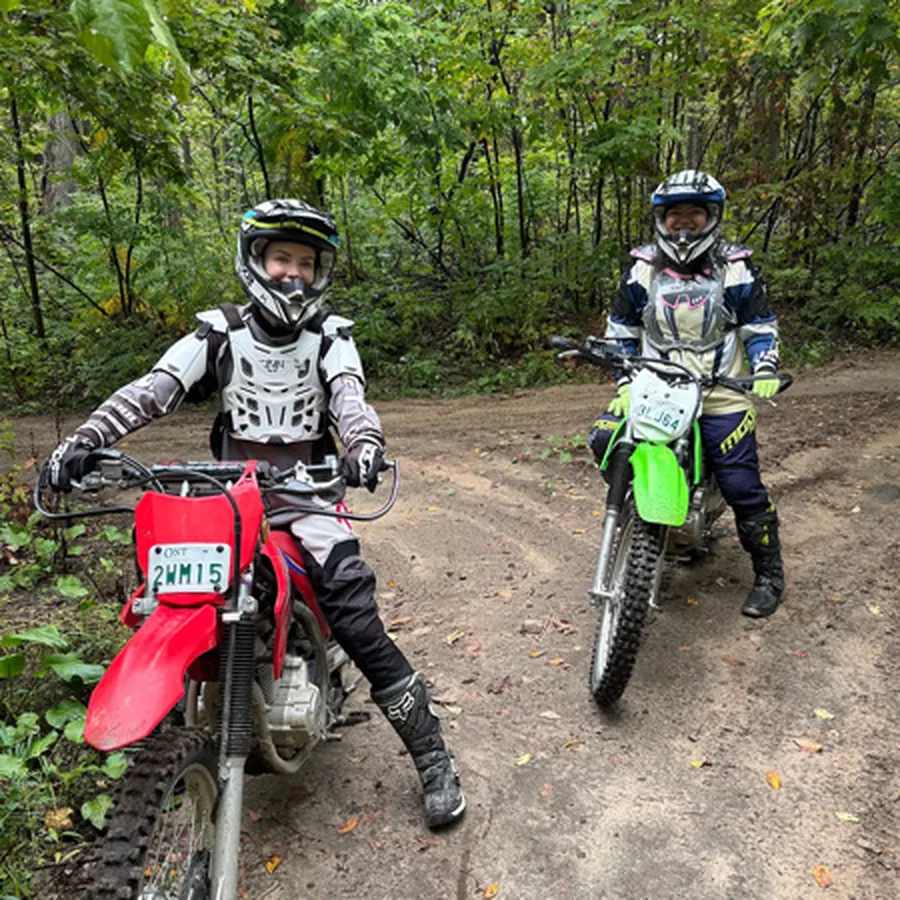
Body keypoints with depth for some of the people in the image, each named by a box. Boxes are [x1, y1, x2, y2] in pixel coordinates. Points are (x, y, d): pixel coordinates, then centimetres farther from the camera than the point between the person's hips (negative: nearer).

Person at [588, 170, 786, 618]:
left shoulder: (735, 269, 3)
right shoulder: (643, 268, 7)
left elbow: (761, 325, 7)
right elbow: (621, 327, 12)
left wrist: (764, 371, -12)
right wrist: (624, 382, 0)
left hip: (720, 396, -2)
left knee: (742, 487, -7)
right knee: (604, 438, -19)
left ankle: (769, 574, 14)